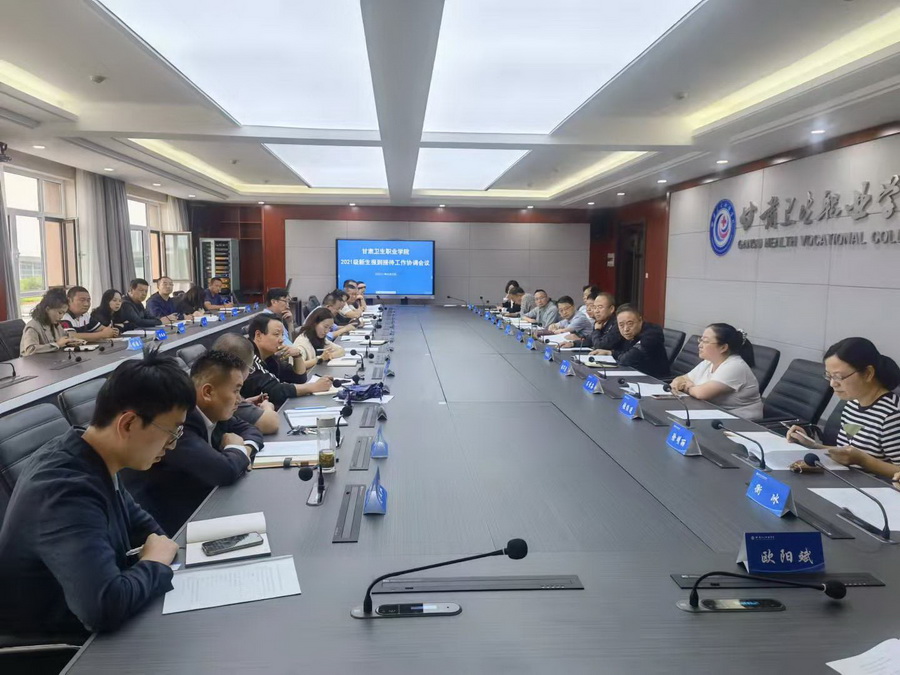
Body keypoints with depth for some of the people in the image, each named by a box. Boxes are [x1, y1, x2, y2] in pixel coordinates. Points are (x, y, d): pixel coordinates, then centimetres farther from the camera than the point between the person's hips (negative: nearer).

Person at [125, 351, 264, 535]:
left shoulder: (213, 413, -2)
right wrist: (238, 450, -12)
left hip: (198, 506, 7)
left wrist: (246, 448, -9)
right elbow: (226, 471, -33)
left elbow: (249, 428, 13)